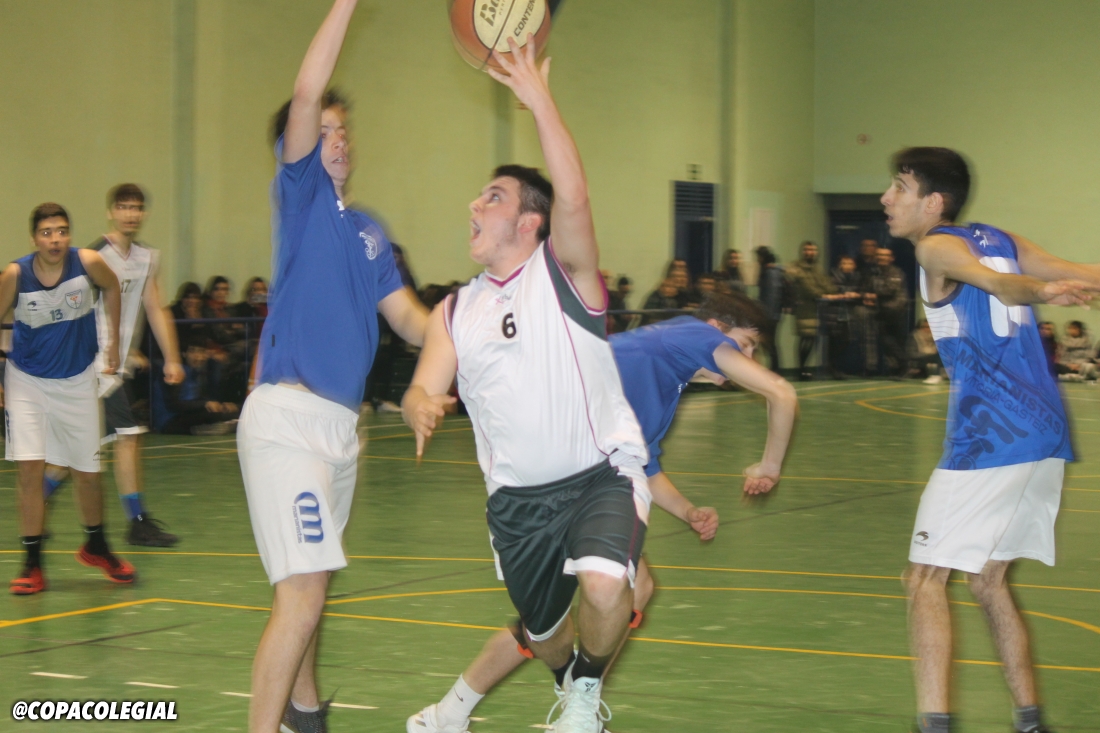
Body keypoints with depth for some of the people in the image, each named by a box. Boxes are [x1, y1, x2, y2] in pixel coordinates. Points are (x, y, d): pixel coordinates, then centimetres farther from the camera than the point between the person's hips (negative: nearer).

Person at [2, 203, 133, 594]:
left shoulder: (88, 263, -18)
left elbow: (111, 287, 5)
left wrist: (113, 341, 9)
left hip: (77, 380, 1)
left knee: (87, 472, 10)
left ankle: (96, 547, 35)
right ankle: (32, 564, -1)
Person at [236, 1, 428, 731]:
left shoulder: (368, 229, 18)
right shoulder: (301, 191, -2)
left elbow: (406, 315, 17)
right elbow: (307, 95, -16)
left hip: (340, 422, 8)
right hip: (288, 417, -8)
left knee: (311, 585, 22)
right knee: (303, 595, -15)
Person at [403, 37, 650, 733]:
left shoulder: (563, 272, -6)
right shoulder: (455, 312, 8)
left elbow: (573, 198, -25)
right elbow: (423, 392, 1)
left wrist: (539, 98, -31)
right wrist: (422, 410, -24)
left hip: (601, 474, -5)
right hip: (517, 495, 5)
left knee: (604, 585, -31)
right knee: (543, 631, 17)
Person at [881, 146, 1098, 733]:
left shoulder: (937, 247, -4)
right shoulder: (998, 239, 16)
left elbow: (993, 280, -24)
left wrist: (1039, 291, -41)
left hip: (988, 439, -8)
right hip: (1047, 435, 8)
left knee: (926, 578, -4)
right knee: (988, 580, 19)